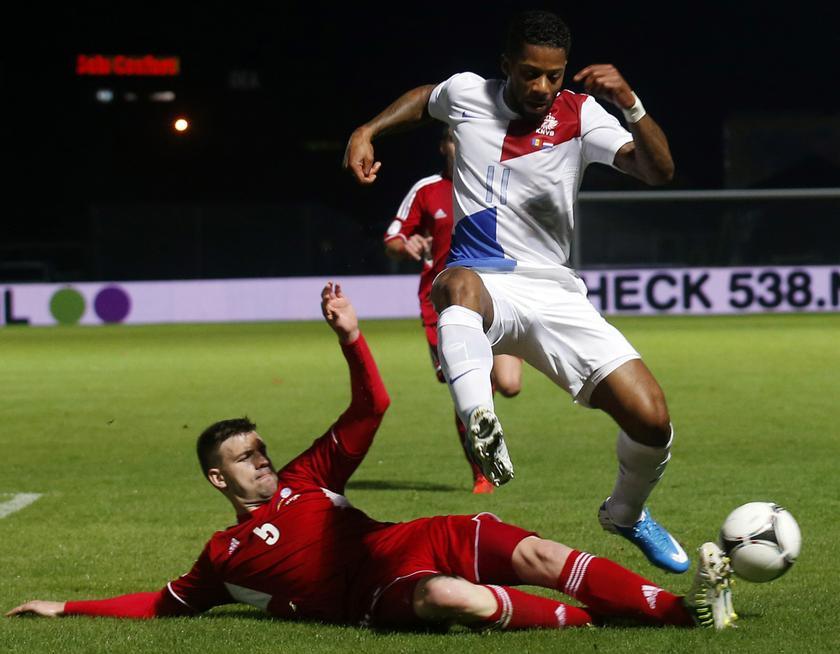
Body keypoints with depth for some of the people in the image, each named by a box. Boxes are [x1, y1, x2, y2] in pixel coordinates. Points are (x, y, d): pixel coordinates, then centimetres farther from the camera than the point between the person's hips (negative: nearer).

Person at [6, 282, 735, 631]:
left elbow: (370, 410, 20)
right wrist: (67, 607, 22)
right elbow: (166, 602, 24)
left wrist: (351, 338, 6)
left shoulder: (305, 479, 23)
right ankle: (589, 621, -30)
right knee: (454, 597, -40)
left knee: (535, 554, -17)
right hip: (375, 596, -5)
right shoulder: (225, 556, 14)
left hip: (414, 544, 5)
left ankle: (683, 606, -24)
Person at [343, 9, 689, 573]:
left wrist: (629, 103, -29)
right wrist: (367, 132, 15)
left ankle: (627, 514, 23)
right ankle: (481, 428, -69)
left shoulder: (580, 114, 1)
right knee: (460, 285, -43)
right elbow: (422, 100, 30)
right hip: (483, 281, -1)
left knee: (652, 421, -11)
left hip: (555, 291, 1)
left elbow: (659, 172, -13)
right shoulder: (465, 93, 5)